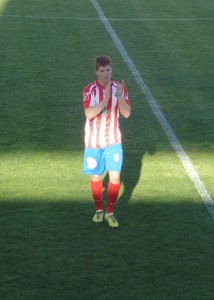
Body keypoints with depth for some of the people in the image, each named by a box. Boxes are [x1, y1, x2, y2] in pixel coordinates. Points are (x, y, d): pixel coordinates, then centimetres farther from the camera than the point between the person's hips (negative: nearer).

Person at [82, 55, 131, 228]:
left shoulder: (119, 88, -3)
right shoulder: (90, 90, -9)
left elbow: (127, 113, -10)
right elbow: (89, 114, -22)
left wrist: (120, 96, -26)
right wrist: (105, 99, -32)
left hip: (113, 141, 1)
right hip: (94, 142, -1)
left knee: (115, 177, -5)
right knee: (96, 177, 9)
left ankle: (110, 213, 10)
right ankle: (99, 210, 29)